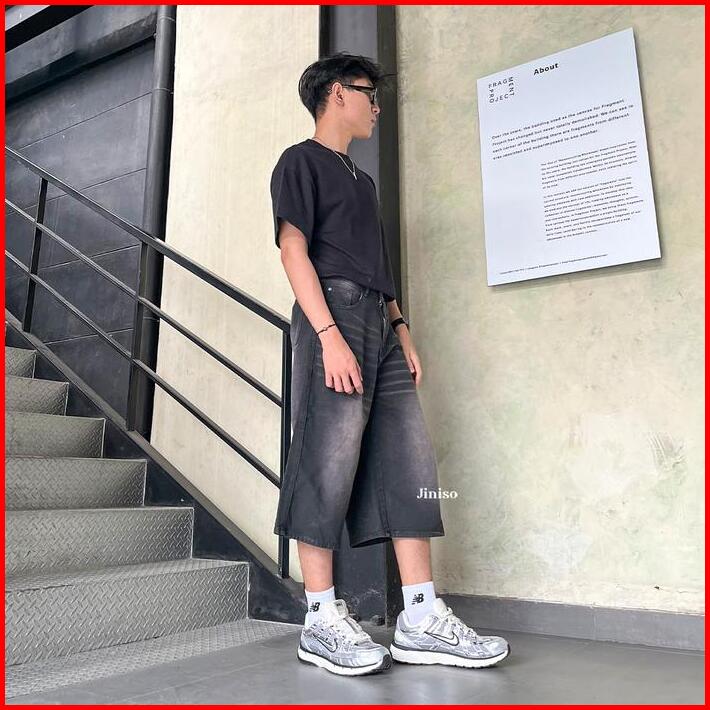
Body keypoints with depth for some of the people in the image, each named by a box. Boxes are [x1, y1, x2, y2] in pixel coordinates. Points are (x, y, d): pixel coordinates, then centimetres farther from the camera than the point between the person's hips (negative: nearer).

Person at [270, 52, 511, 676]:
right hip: (334, 316, -8)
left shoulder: (362, 179, 31)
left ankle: (422, 621, 5)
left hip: (381, 327, 8)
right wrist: (330, 335, -18)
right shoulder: (301, 161, 7)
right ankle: (322, 622, 2)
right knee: (329, 466, -9)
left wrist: (402, 331, 14)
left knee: (411, 466, 0)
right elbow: (294, 250, -7)